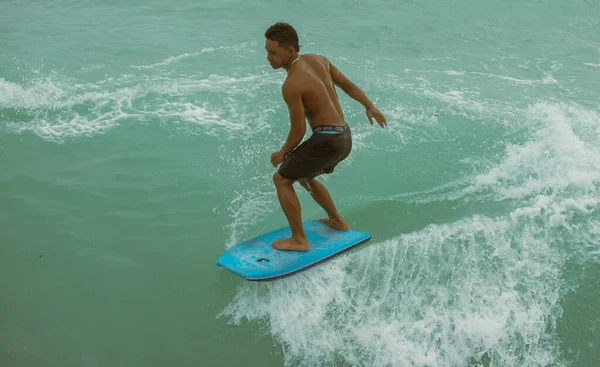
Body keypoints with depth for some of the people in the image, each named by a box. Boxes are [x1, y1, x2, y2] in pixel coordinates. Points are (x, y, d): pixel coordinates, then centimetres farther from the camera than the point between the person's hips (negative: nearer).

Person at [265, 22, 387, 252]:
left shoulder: (291, 85, -18)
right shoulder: (318, 59, 6)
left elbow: (299, 130, -12)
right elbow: (348, 85, 18)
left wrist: (282, 153, 6)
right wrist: (370, 107, 31)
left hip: (326, 140, -9)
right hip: (345, 137, 9)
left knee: (281, 180, 4)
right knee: (304, 177, 30)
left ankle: (299, 240, 4)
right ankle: (337, 221, 41)